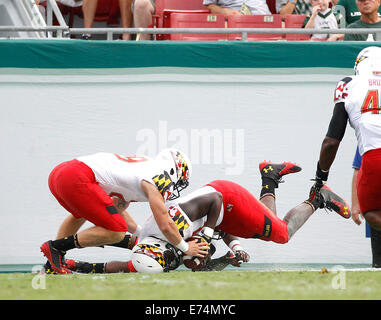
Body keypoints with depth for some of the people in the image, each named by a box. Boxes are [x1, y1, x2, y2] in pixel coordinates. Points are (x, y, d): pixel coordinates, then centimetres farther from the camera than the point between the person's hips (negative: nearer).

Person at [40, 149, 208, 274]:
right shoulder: (157, 178, 0)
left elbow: (117, 209, 36)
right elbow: (165, 226, -1)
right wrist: (186, 248, 14)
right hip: (76, 179, -10)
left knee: (81, 214, 38)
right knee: (117, 232, -6)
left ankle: (52, 265, 29)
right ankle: (55, 247, -6)